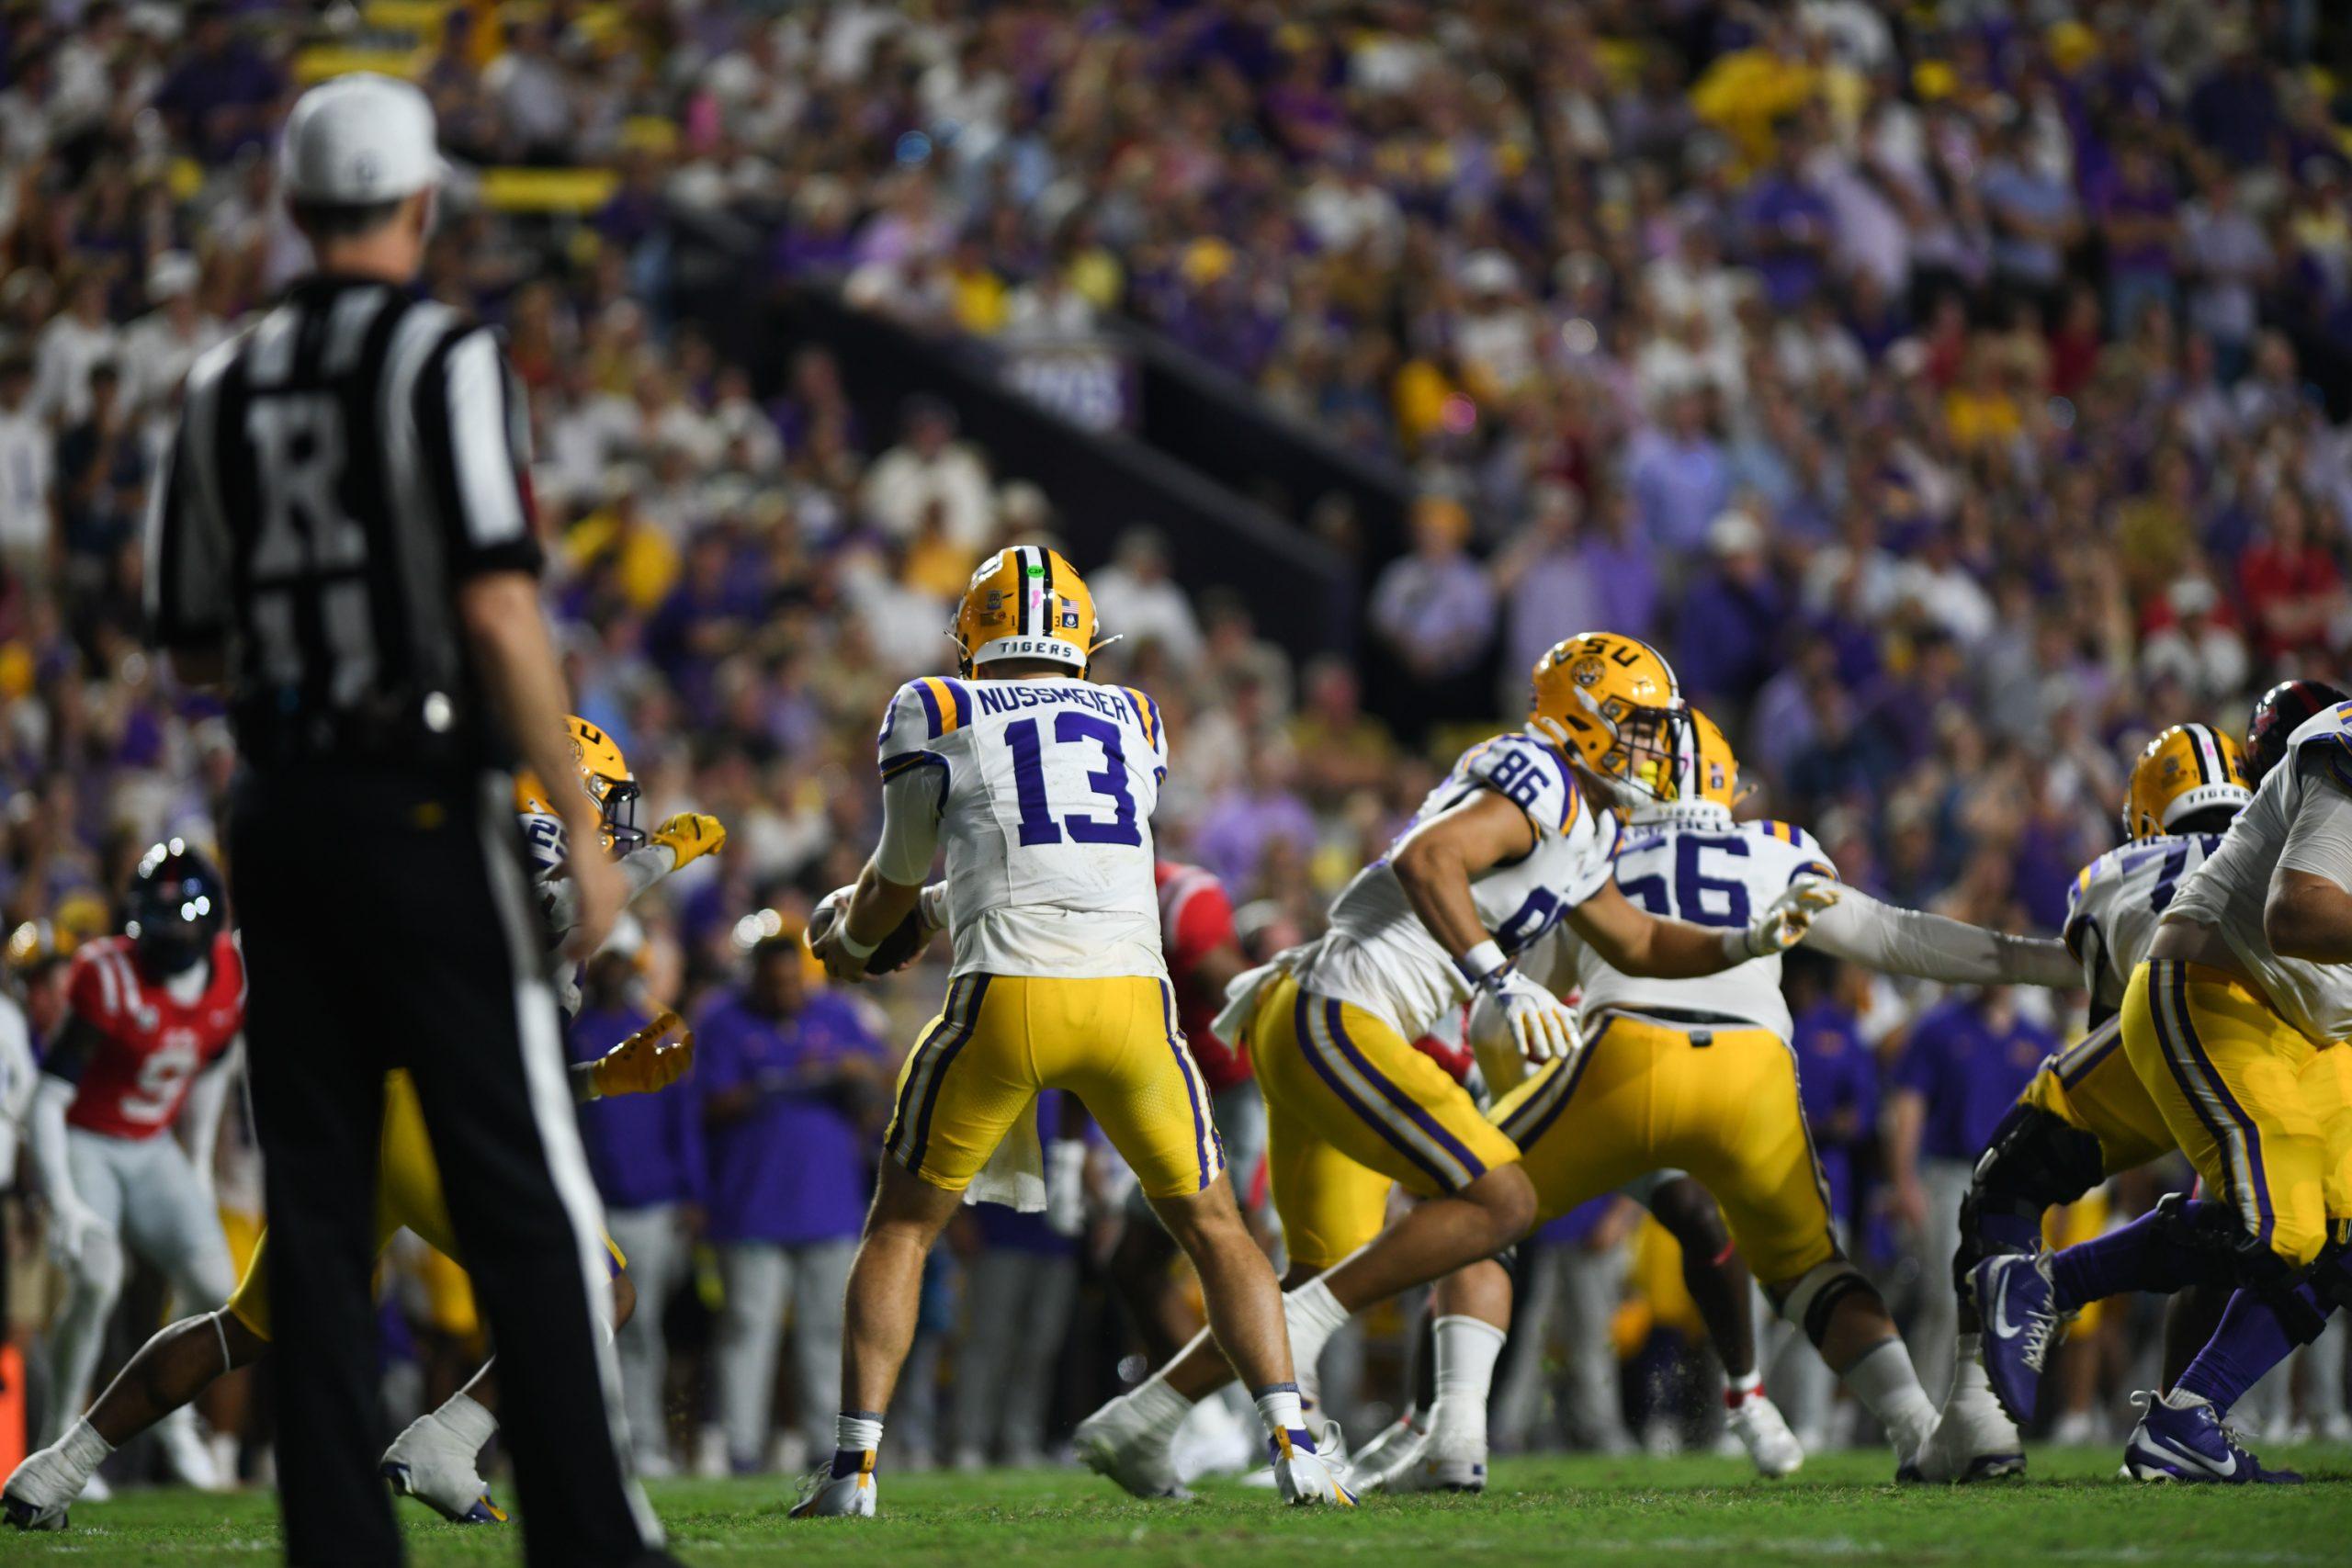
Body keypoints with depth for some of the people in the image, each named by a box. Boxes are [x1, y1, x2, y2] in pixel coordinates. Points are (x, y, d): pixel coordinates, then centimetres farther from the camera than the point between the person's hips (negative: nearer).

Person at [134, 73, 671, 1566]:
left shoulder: (225, 389, 9)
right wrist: (583, 821, -14)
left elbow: (194, 646, 13)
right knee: (523, 1191, -1)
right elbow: (497, 607, -17)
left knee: (318, 1200, 7)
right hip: (426, 808, -5)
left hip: (282, 811, 5)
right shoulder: (448, 361, -8)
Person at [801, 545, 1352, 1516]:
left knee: (901, 1226, 14)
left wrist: (846, 943, 45)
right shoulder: (1135, 723, 22)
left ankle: (853, 1464, 5)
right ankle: (1295, 1445, 1)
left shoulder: (936, 718, 12)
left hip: (1007, 997, -2)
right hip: (1131, 989, 2)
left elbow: (894, 888, 23)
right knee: (1212, 1227, 16)